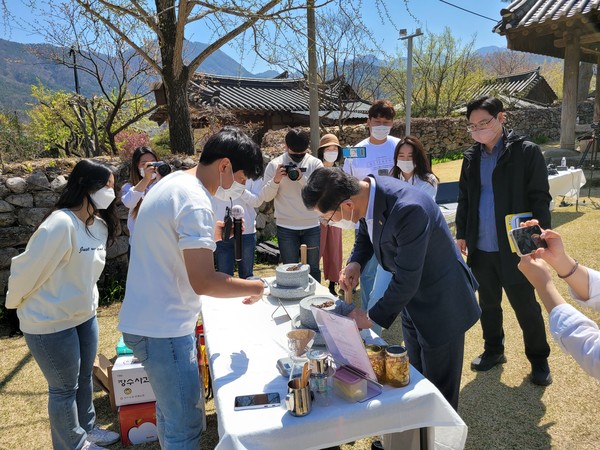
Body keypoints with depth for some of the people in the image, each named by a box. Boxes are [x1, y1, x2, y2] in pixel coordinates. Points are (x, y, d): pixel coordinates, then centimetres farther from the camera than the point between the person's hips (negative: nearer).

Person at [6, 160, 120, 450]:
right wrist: (14, 304, -5)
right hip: (51, 322, -7)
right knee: (65, 388, 11)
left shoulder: (100, 225, -1)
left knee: (84, 379, 22)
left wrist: (85, 302, 14)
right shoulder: (60, 224, -28)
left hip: (84, 316, 7)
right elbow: (28, 269, -19)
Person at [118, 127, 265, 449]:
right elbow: (203, 282, -27)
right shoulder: (194, 202, -23)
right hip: (162, 329, -10)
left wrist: (210, 234, 11)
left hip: (149, 319, 10)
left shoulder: (174, 181, 8)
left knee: (173, 411, 24)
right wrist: (254, 287, -13)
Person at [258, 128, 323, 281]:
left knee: (313, 268, 11)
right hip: (286, 227, 0)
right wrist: (275, 180, -22)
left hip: (312, 226, 1)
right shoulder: (274, 165, 0)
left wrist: (302, 178, -24)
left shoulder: (315, 163, 0)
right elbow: (265, 197, -4)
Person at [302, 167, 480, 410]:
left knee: (439, 392, 11)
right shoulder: (365, 193, -11)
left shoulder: (409, 210, -37)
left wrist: (371, 318, -17)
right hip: (410, 300, 8)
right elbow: (366, 234, 11)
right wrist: (355, 262, -9)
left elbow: (406, 281, -31)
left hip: (440, 306, -8)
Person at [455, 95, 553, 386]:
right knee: (488, 304, 18)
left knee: (526, 307, 10)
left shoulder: (526, 151, -7)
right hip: (481, 248, 4)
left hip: (514, 247, -4)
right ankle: (493, 350, 36)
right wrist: (461, 234, 7)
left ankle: (539, 359, 30)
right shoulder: (471, 157, 7)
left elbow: (539, 198, -9)